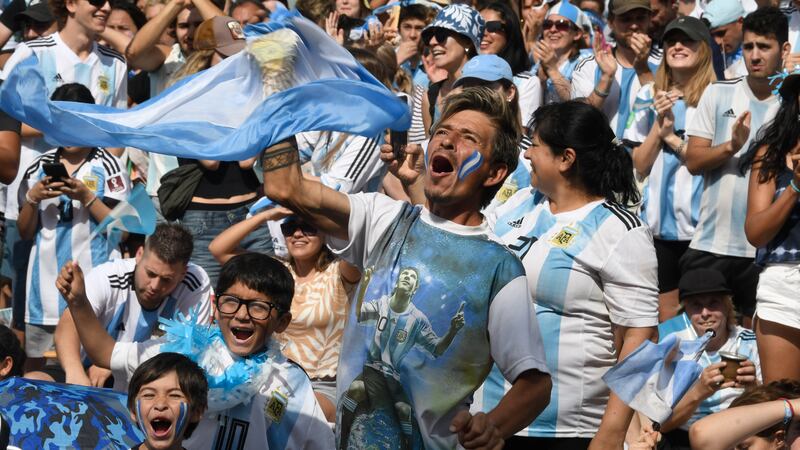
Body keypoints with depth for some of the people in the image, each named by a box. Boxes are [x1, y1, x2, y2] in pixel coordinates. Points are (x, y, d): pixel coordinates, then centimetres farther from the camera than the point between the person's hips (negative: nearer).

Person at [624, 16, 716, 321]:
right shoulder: (649, 97, 8)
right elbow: (640, 167, 7)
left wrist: (673, 137, -10)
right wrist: (659, 127, -7)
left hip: (701, 224, -4)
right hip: (659, 221, 4)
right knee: (665, 319, 11)